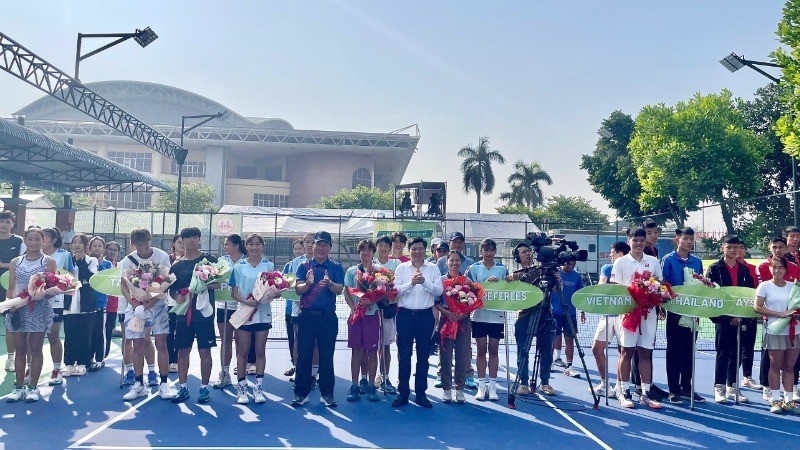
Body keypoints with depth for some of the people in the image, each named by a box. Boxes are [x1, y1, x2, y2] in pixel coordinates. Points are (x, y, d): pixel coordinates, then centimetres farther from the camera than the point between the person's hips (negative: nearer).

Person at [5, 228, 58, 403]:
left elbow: (54, 287, -3)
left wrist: (46, 292, -23)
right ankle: (19, 387, 16)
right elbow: (11, 288, 7)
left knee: (35, 349, 3)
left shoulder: (49, 262, 0)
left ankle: (33, 387, 11)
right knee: (20, 349, 8)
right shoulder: (15, 262, 9)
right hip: (18, 309, 3)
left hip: (39, 310, -3)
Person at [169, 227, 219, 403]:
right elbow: (172, 290, 14)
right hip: (183, 313, 3)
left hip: (204, 311, -3)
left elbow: (219, 283, 0)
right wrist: (177, 297, -8)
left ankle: (204, 387, 11)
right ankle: (182, 387, 18)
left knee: (204, 350, 1)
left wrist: (205, 285, -17)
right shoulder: (177, 266, 11)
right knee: (183, 350, 8)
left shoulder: (209, 260, 2)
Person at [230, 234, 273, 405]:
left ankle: (258, 387, 13)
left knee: (260, 351, 5)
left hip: (263, 313, 1)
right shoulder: (239, 267, 2)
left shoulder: (269, 266, 5)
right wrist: (246, 301, -18)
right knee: (243, 351, 4)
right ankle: (241, 387, 12)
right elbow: (234, 292, 0)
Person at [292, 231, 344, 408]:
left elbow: (339, 289, -6)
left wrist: (329, 283, -27)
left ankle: (327, 393, 15)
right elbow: (297, 289, -2)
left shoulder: (336, 267, 6)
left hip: (328, 317, 0)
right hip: (307, 316, 0)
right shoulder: (304, 266, 8)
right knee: (304, 355, 3)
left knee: (327, 356, 5)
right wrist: (308, 283, -23)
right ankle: (301, 393, 12)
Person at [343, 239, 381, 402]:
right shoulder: (351, 271, 9)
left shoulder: (378, 271, 7)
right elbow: (347, 293, 5)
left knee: (372, 351, 1)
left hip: (373, 314, 0)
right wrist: (354, 308, -8)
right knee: (357, 350, 2)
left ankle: (370, 385, 7)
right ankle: (355, 385, 7)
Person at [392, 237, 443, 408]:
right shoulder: (401, 268, 6)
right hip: (405, 315, 0)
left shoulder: (433, 269, 6)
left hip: (425, 315, 1)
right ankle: (403, 393, 13)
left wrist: (424, 282, -19)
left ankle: (421, 394, 17)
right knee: (404, 355, 3)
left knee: (423, 356, 7)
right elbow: (396, 290, -5)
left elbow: (439, 291, -5)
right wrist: (411, 283, -19)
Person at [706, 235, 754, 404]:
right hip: (722, 318, -4)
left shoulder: (744, 270, 12)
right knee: (722, 352, -1)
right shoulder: (715, 268, -1)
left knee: (736, 352, 9)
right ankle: (719, 389, 5)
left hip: (740, 318, 4)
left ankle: (732, 387, 19)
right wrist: (727, 316, -13)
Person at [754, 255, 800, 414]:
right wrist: (781, 314, -15)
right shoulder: (765, 286, -2)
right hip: (775, 331, -3)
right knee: (776, 366, 2)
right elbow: (757, 307, -8)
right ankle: (776, 400, 9)